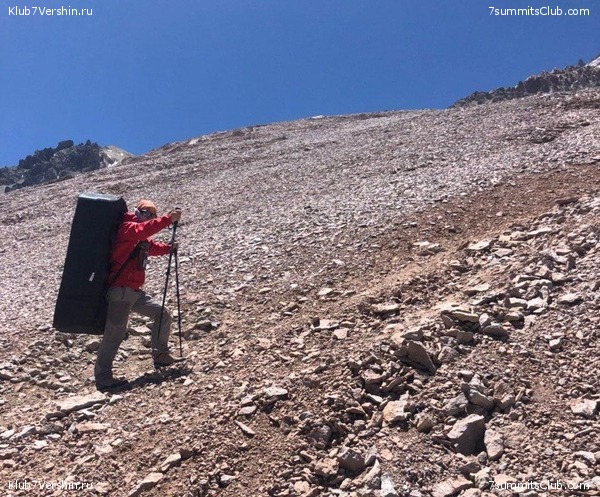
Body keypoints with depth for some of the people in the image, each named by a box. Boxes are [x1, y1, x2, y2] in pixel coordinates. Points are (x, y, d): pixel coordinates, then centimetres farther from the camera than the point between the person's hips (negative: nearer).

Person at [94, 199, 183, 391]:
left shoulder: (142, 239, 21)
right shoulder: (127, 228, -8)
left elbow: (152, 247, 23)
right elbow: (144, 229, -26)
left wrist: (170, 248, 5)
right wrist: (168, 219, -31)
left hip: (135, 291, 10)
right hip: (121, 290, -10)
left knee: (162, 314, 12)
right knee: (115, 332, -10)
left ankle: (161, 356, 20)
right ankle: (102, 377, -3)